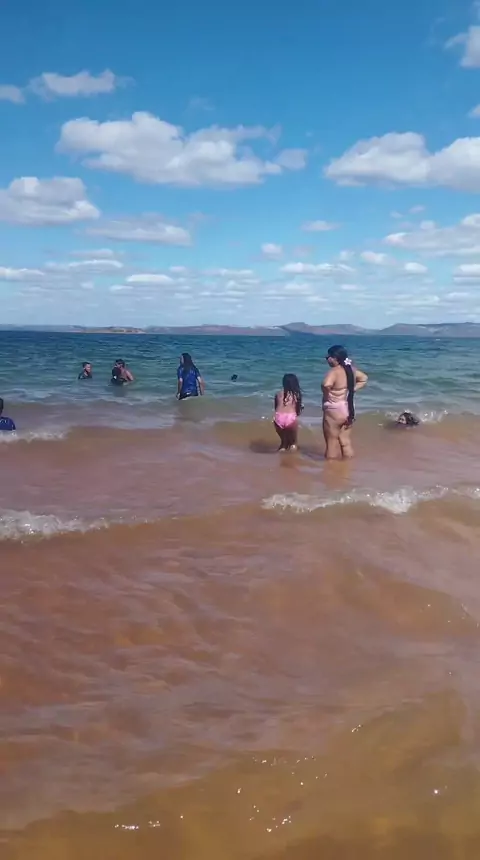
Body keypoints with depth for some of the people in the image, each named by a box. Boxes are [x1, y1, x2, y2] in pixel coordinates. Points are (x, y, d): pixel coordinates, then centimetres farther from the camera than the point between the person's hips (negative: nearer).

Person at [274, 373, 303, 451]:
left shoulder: (278, 394, 19)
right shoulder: (296, 394, 15)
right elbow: (298, 411, 18)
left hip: (278, 418, 2)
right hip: (291, 418, -2)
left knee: (283, 442, 24)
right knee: (293, 442, 20)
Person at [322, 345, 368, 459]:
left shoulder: (333, 372, -19)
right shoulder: (351, 369, 6)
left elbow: (326, 385, -38)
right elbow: (364, 378, 22)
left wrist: (326, 395, -18)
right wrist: (352, 390, 11)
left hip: (334, 411, -8)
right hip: (348, 410, 8)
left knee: (332, 444, 3)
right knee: (346, 443, 14)